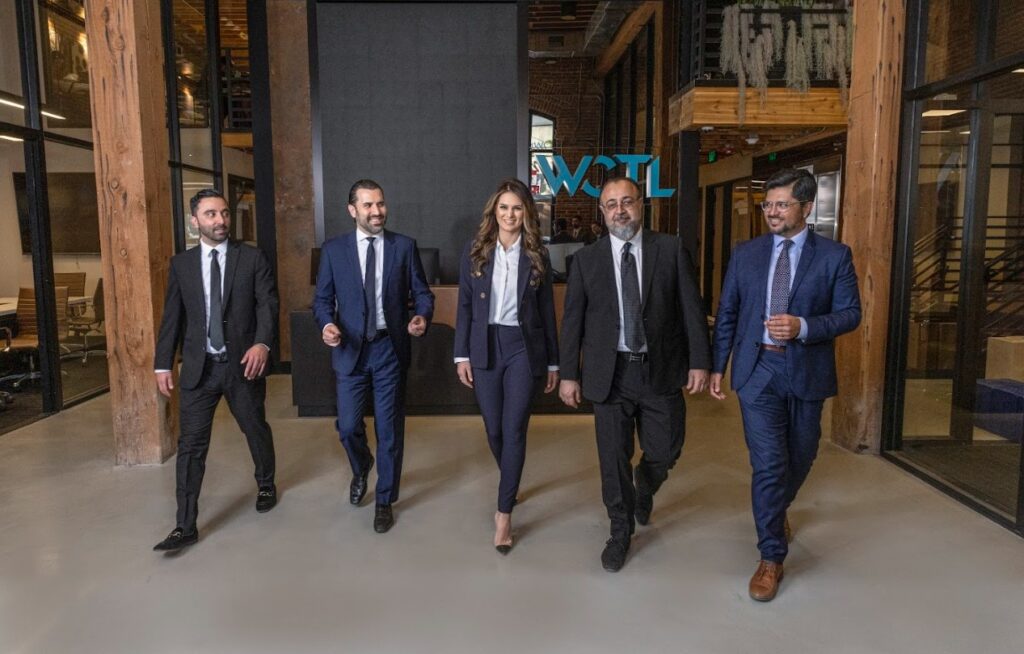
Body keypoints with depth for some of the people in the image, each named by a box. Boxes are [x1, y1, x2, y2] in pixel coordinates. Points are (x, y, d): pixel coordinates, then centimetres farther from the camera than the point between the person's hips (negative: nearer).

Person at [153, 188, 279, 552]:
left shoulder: (253, 258, -1)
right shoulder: (181, 263, 6)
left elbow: (267, 304, -7)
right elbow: (172, 317, 7)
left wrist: (262, 343, -24)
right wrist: (163, 364, 3)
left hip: (243, 363, -1)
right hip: (199, 367, 1)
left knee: (256, 430, 15)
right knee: (191, 444, -1)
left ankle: (266, 484, 43)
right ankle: (186, 526, 6)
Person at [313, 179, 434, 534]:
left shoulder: (404, 246, 0)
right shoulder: (334, 249, 1)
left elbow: (421, 292, 2)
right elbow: (323, 298, 4)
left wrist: (422, 316, -19)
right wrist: (327, 324, -17)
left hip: (390, 348, 0)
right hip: (351, 349, 1)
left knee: (389, 429, 7)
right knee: (348, 427, 6)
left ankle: (385, 501, 26)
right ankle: (361, 469, 42)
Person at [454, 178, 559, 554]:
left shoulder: (537, 256, 1)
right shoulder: (475, 251, 2)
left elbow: (547, 310, 4)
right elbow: (465, 305, 3)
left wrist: (553, 362, 5)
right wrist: (462, 355, -1)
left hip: (523, 347, -1)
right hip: (484, 347, 2)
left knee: (514, 429, -6)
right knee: (493, 429, 11)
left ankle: (504, 512, 3)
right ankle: (511, 485, 39)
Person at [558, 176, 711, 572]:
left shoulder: (671, 249, 0)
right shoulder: (587, 259, 2)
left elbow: (691, 309, 0)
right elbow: (572, 320, 3)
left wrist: (699, 361, -5)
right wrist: (568, 374, 0)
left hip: (661, 371, 0)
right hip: (610, 373, 0)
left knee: (665, 452, 8)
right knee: (613, 460, 7)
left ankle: (644, 488, 44)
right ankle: (621, 532, 29)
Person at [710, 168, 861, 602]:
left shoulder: (834, 255, -1)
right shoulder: (746, 254, 4)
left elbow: (849, 313, -3)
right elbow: (727, 314, 8)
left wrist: (803, 327, -21)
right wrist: (717, 366, 5)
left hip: (806, 372, 1)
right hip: (758, 370, 0)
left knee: (800, 458, 16)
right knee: (768, 464, -5)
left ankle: (778, 509, 48)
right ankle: (771, 558, 8)